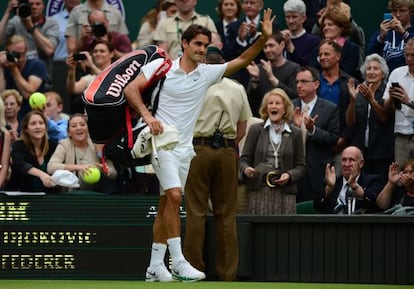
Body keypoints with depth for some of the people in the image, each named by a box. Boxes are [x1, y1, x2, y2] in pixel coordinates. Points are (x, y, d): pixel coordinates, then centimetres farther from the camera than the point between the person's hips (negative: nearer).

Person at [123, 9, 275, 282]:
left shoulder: (207, 73, 6)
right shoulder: (161, 66, -5)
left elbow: (241, 60, 4)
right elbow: (131, 89, -8)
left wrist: (264, 38, -9)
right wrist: (147, 115, -21)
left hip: (185, 147, 6)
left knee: (167, 204, 9)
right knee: (174, 196, -19)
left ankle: (155, 266, 13)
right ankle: (178, 262, -20)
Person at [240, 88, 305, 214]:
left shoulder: (295, 133, 11)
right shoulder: (255, 130, 10)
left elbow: (300, 166, 10)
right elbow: (244, 158, 8)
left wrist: (289, 175, -9)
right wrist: (246, 169, -14)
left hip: (285, 191, 0)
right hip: (259, 190, 0)